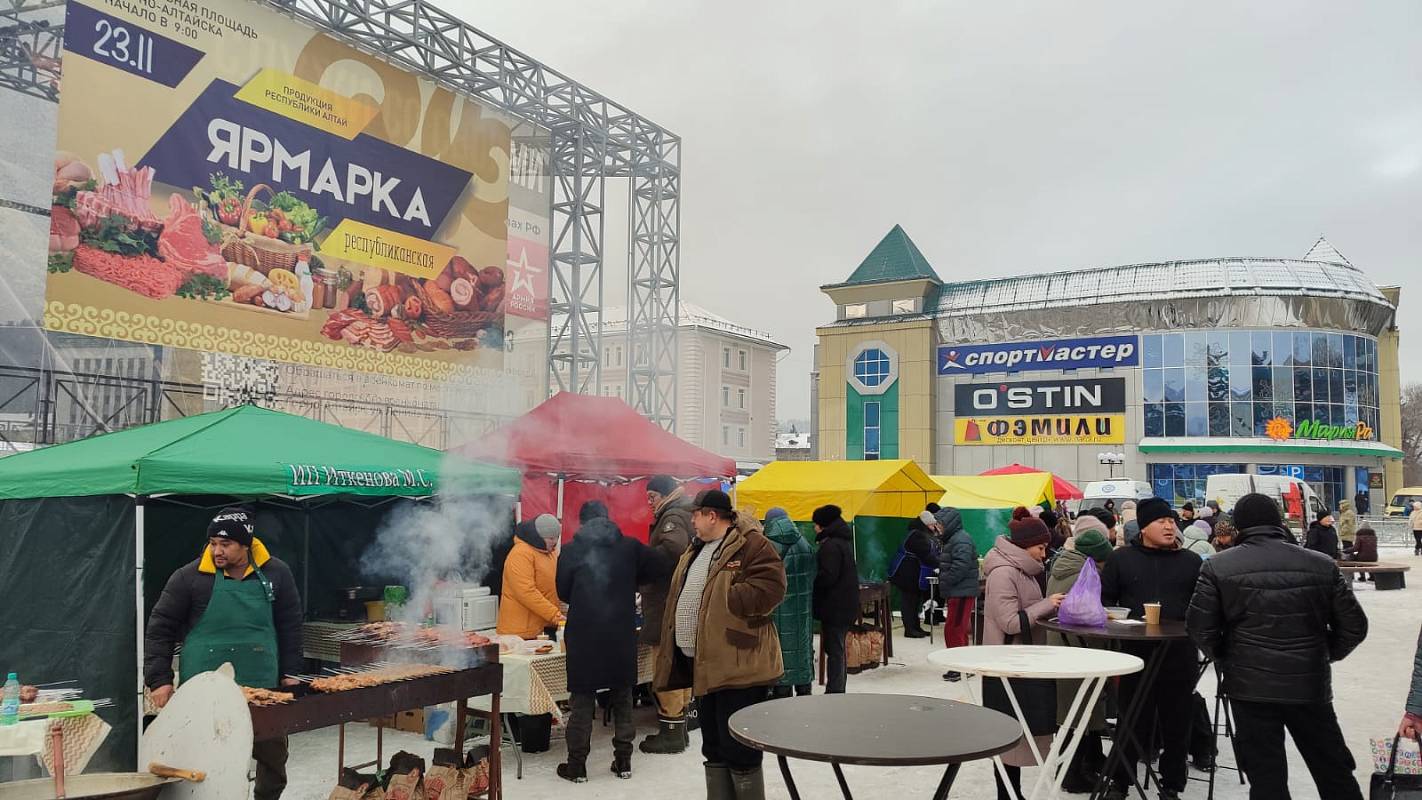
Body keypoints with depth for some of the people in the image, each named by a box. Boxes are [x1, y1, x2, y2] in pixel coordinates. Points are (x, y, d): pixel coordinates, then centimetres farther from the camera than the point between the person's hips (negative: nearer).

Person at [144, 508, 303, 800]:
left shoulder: (276, 573, 2)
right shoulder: (189, 577, -5)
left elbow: (290, 626, 9)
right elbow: (160, 628, 1)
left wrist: (289, 673, 6)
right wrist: (159, 680, -5)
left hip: (262, 687, 2)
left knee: (273, 754, 11)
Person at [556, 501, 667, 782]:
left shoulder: (571, 551, -5)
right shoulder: (629, 546, 0)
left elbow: (563, 591, 2)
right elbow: (661, 567, 3)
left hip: (584, 635, -2)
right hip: (622, 635, 2)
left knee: (582, 701, 6)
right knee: (623, 698, 13)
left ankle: (576, 765, 10)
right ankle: (623, 761, 18)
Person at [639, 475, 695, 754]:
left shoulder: (673, 516, -13)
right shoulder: (684, 514, 18)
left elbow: (672, 549, -31)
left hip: (666, 606, -10)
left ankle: (671, 731, 0)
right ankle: (678, 726, 25)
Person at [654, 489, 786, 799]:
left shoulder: (752, 545, -12)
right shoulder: (696, 550, 17)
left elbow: (770, 587, -22)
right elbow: (683, 597, 24)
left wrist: (724, 599, -19)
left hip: (737, 666, -9)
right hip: (702, 663, 9)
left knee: (739, 750, -4)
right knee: (713, 748, 17)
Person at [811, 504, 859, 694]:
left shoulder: (831, 545, -17)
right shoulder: (844, 541, 14)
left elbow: (827, 576, -23)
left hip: (834, 606, -10)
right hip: (847, 605, 10)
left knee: (834, 650, -7)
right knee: (839, 650, 16)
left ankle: (834, 691, -5)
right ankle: (839, 691, 23)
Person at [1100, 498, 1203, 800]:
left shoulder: (1191, 561, 7)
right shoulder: (1121, 559, 4)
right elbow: (1104, 600, 7)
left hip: (1179, 655, 1)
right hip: (1136, 654, -1)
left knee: (1176, 724, 9)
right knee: (1132, 721, 8)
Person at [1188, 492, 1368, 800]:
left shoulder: (1218, 567, -6)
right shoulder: (1322, 566, 0)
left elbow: (1200, 627, -6)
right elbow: (1354, 626, 3)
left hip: (1250, 685, -2)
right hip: (1310, 683, 2)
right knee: (1335, 771, 17)